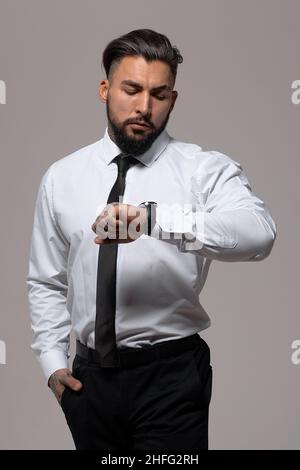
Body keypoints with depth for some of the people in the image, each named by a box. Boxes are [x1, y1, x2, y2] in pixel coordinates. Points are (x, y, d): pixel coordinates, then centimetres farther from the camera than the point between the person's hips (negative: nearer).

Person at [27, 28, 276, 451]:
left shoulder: (204, 169, -8)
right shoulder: (61, 177, 5)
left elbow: (258, 232, -29)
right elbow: (45, 282, 14)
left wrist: (153, 219, -41)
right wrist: (53, 362, 4)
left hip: (172, 376, -3)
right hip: (89, 378, 4)